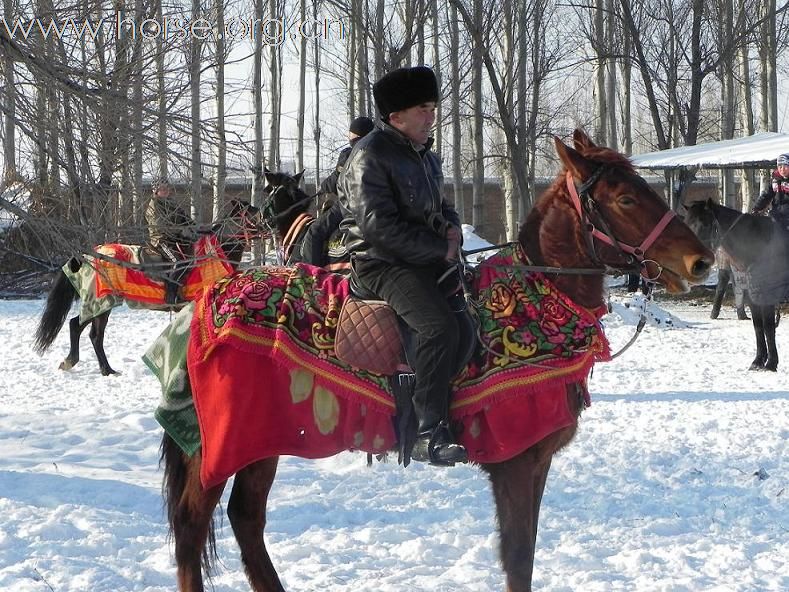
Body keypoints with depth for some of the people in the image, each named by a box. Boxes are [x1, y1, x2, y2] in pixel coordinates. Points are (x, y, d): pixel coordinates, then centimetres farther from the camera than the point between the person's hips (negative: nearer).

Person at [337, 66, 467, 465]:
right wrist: (439, 249, -18)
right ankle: (429, 435, -29)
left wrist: (451, 228, 6)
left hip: (431, 258, 9)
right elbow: (379, 227, -20)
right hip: (381, 263, -9)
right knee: (439, 324, -31)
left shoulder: (425, 155, 16)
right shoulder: (370, 156, -12)